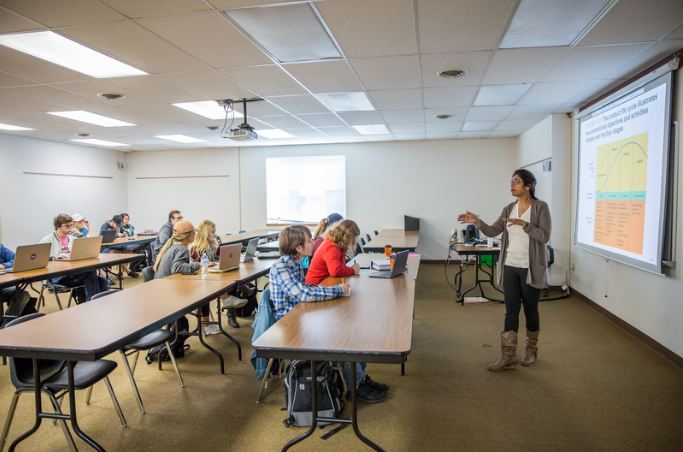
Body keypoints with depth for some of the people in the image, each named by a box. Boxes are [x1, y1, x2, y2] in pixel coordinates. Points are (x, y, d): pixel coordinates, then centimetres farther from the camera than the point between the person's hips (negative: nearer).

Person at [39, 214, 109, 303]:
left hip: (74, 274, 6)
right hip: (57, 277, -6)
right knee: (90, 271, -33)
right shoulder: (47, 241, 4)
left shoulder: (72, 239, 24)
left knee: (103, 282, -21)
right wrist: (55, 258, -22)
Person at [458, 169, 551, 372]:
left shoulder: (540, 207, -7)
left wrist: (524, 224, -27)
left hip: (531, 268, -4)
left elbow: (545, 235, -16)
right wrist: (477, 221, -13)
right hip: (510, 266, 4)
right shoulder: (509, 209, 8)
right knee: (511, 310, 3)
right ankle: (509, 356, 7)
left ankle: (531, 350, 31)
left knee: (530, 309, 9)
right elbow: (493, 231, 3)